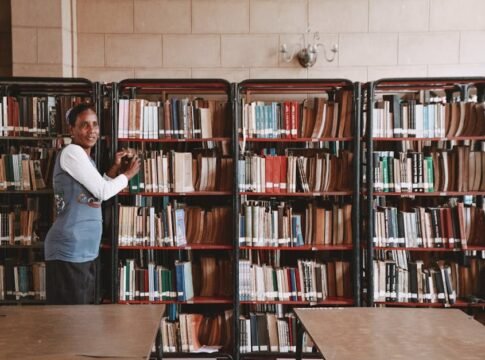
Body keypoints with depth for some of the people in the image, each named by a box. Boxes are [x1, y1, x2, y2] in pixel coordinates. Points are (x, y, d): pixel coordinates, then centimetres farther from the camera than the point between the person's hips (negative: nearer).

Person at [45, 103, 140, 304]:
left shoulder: (85, 159, 18)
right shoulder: (71, 153, -12)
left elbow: (96, 192, 20)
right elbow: (103, 192, -14)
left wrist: (115, 167, 16)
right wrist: (129, 174, 2)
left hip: (86, 250, 10)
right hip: (69, 250, -10)